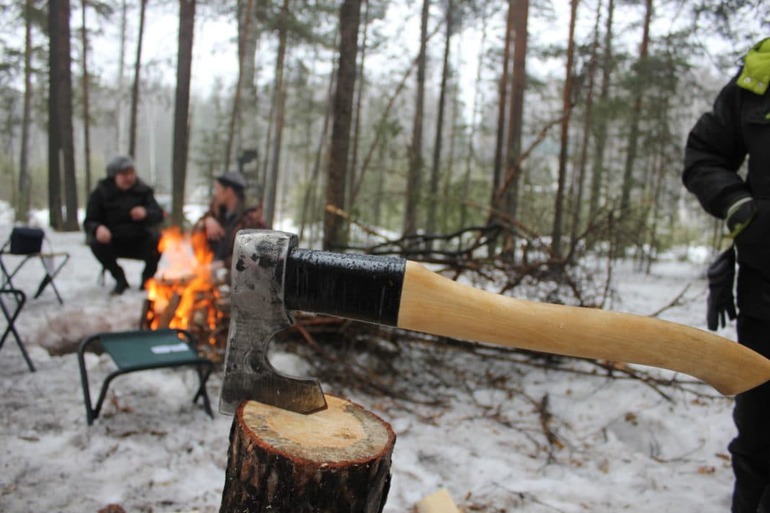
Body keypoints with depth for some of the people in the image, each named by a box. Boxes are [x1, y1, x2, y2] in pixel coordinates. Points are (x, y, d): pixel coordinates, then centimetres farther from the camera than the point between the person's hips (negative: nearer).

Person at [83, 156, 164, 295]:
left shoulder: (143, 190, 1)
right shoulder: (101, 193, -2)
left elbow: (158, 215, -7)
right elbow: (89, 222, -4)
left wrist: (146, 213, -32)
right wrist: (98, 228, -29)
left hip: (139, 242, 0)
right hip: (113, 244, 0)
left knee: (157, 238, -29)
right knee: (95, 242, -30)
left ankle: (147, 278, -2)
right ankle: (120, 279, -5)